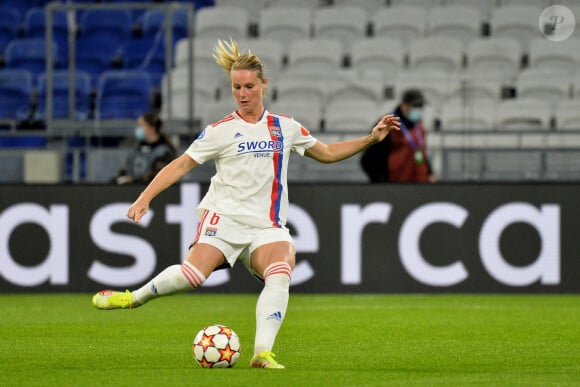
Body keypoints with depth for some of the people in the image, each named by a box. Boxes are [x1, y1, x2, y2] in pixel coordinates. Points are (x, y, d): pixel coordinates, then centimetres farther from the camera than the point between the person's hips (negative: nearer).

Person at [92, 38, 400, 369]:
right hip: (224, 216, -2)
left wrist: (371, 138, 17)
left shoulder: (286, 128, 13)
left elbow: (327, 153, 25)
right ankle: (135, 297, 3)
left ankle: (262, 353, -33)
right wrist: (145, 197, -7)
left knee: (280, 273, -28)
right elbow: (182, 165, 3)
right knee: (194, 273, -24)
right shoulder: (221, 131, 3)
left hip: (267, 226, 2)